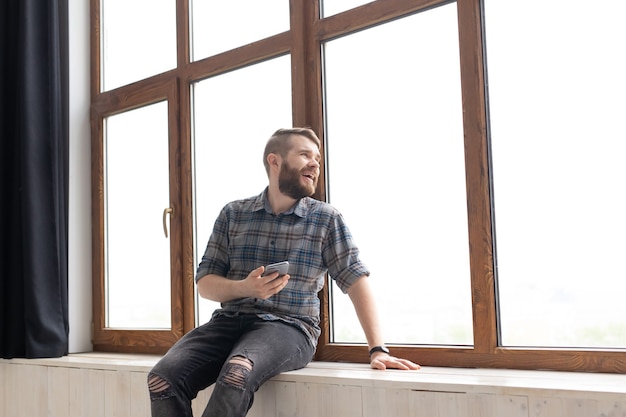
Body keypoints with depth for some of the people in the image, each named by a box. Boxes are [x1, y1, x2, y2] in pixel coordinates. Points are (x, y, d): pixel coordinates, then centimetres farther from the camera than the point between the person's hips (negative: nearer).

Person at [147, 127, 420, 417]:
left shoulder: (326, 219, 5)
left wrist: (378, 349, -9)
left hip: (289, 327, -2)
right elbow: (204, 284, 8)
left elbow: (356, 281, 1)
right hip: (230, 320, 2)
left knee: (237, 373, -35)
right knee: (163, 378, -24)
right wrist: (245, 288, -13)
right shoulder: (233, 214, 9)